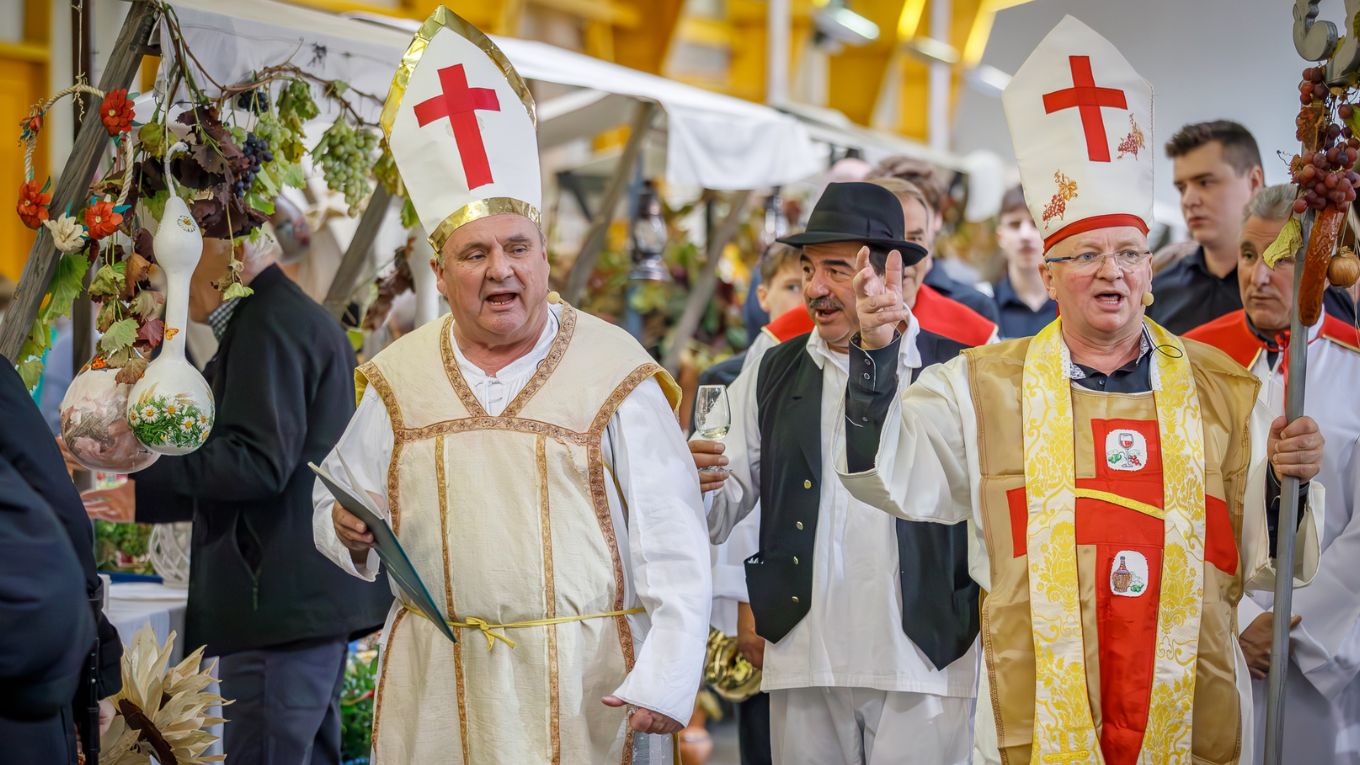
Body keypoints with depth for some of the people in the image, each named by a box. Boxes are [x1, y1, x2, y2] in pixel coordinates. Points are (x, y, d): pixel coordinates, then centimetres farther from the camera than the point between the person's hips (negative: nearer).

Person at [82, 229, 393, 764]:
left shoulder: (269, 324, -13)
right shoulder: (294, 315, 20)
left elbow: (258, 464, -22)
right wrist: (147, 499, 24)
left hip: (285, 600, -11)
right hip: (318, 596, 11)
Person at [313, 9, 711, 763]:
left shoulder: (615, 371, -3)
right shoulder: (398, 378, 7)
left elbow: (670, 542, -6)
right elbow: (336, 501, 18)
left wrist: (666, 679, -16)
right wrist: (349, 529, -6)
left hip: (585, 686, -2)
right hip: (438, 689, 3)